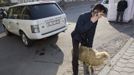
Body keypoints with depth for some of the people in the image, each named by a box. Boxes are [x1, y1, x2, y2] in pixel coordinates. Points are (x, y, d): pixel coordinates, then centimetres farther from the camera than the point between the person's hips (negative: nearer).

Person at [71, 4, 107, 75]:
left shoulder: (95, 20, -11)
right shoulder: (82, 17, -32)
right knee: (75, 56, -11)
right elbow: (80, 30, -37)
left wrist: (90, 45, -5)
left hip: (84, 37, 6)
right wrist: (91, 22, -39)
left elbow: (92, 33, -6)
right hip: (76, 37, -5)